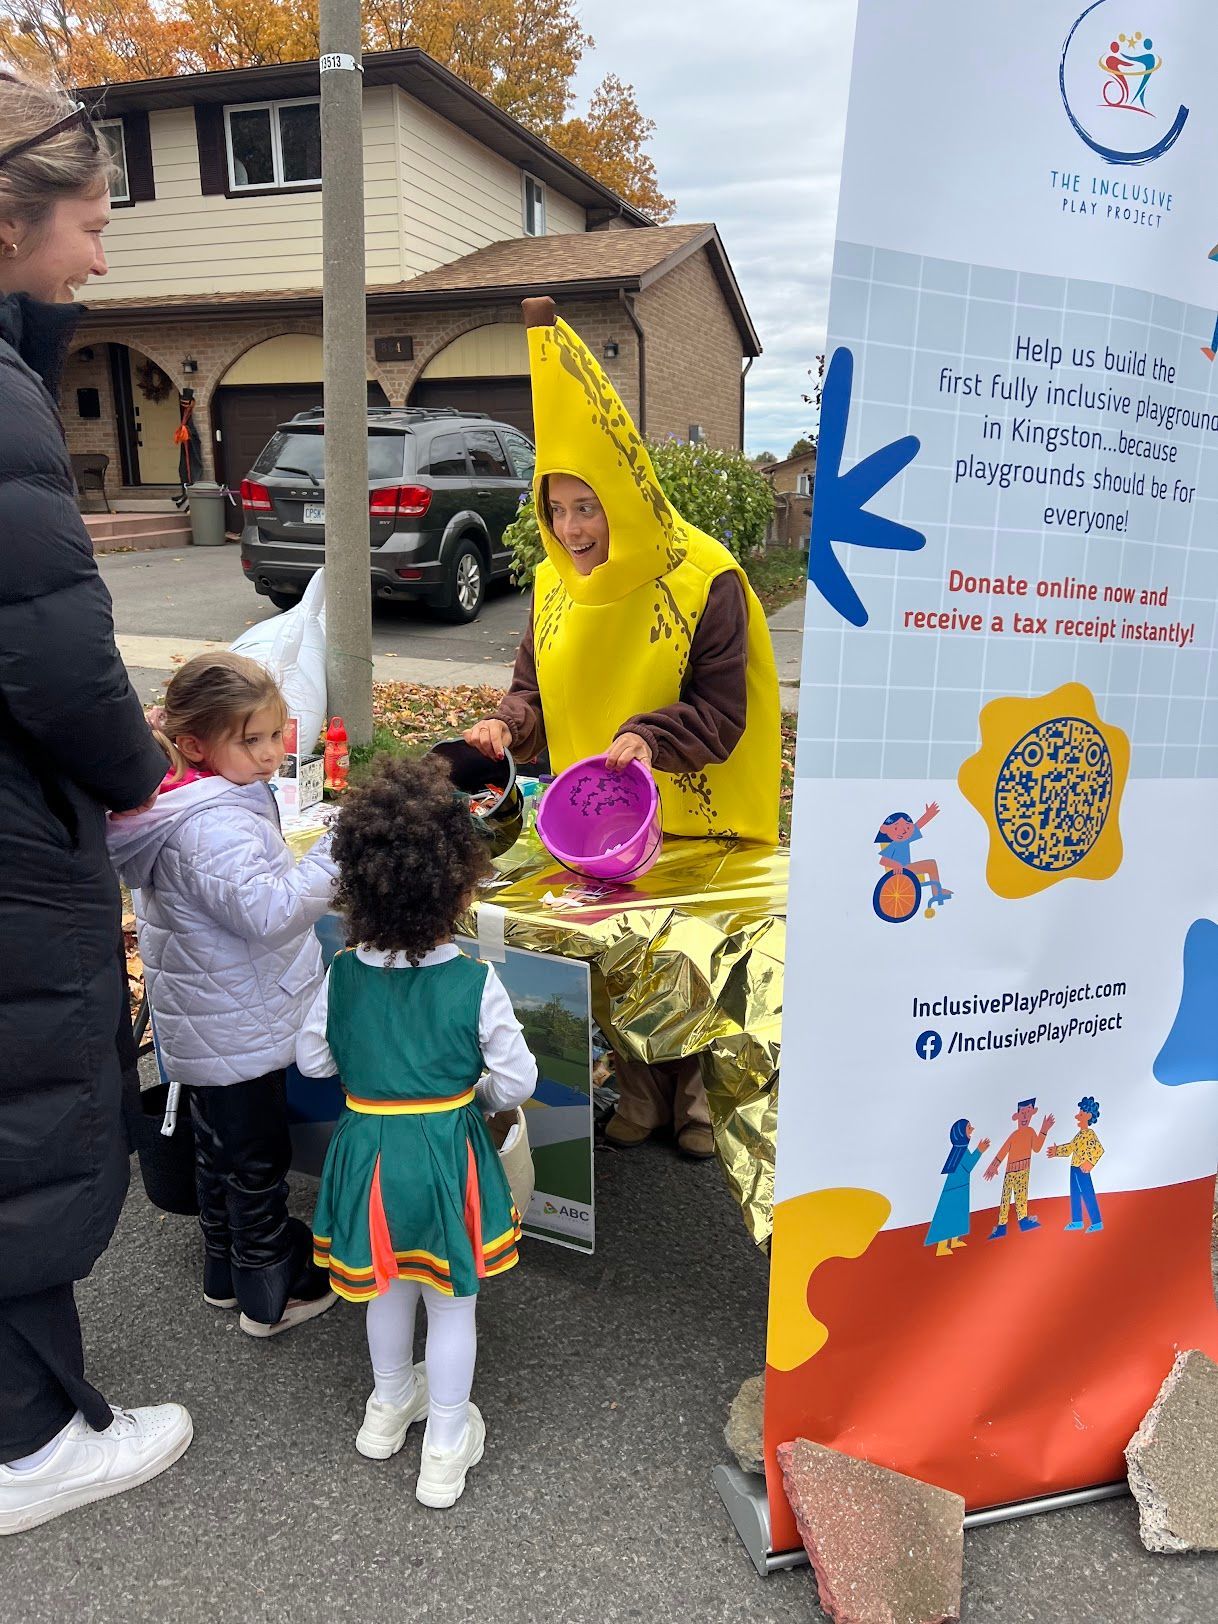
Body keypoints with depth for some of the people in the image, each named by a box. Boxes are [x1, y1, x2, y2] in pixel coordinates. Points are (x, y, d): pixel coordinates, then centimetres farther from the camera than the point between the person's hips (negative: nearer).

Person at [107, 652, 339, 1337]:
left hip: (209, 1022, 10)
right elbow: (270, 911, -36)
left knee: (219, 1145, 24)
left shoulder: (194, 799, 2)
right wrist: (339, 851, -38)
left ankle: (225, 1272, 42)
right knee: (257, 1159, 7)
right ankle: (273, 1295, 25)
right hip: (241, 1029, -10)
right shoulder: (213, 828, -29)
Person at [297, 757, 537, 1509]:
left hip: (367, 1147, 4)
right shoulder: (475, 983, -20)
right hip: (448, 1153, -3)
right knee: (453, 1302, 16)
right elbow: (517, 1081, -13)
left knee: (389, 1285, 27)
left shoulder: (344, 975, -11)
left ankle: (389, 1408, 49)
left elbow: (313, 1060, 2)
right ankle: (445, 1451, 30)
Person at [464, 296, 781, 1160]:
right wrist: (507, 725, -13)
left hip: (691, 824, -5)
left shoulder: (704, 579, -16)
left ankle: (699, 1096, 30)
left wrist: (650, 738, -32)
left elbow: (721, 713, -16)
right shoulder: (555, 580, 2)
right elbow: (536, 687, 8)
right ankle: (640, 1092, 34)